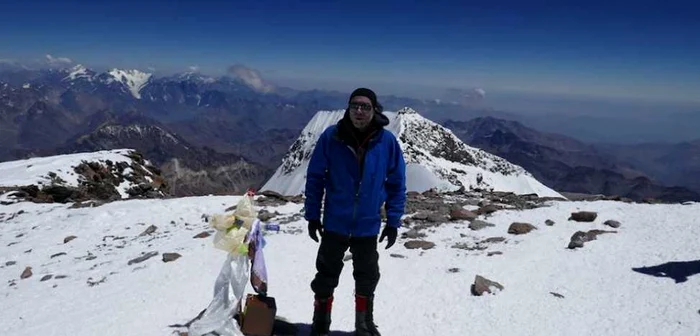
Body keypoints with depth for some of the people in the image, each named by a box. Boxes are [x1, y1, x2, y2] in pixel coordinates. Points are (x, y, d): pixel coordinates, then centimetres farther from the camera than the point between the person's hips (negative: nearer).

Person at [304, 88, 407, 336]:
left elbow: (397, 184, -2)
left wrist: (393, 221, -3)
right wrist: (312, 215, -3)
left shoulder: (387, 141, -10)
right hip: (334, 224, 0)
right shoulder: (331, 137, -12)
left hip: (368, 226, 1)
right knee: (326, 276, 15)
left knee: (367, 279, 17)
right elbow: (315, 178, -4)